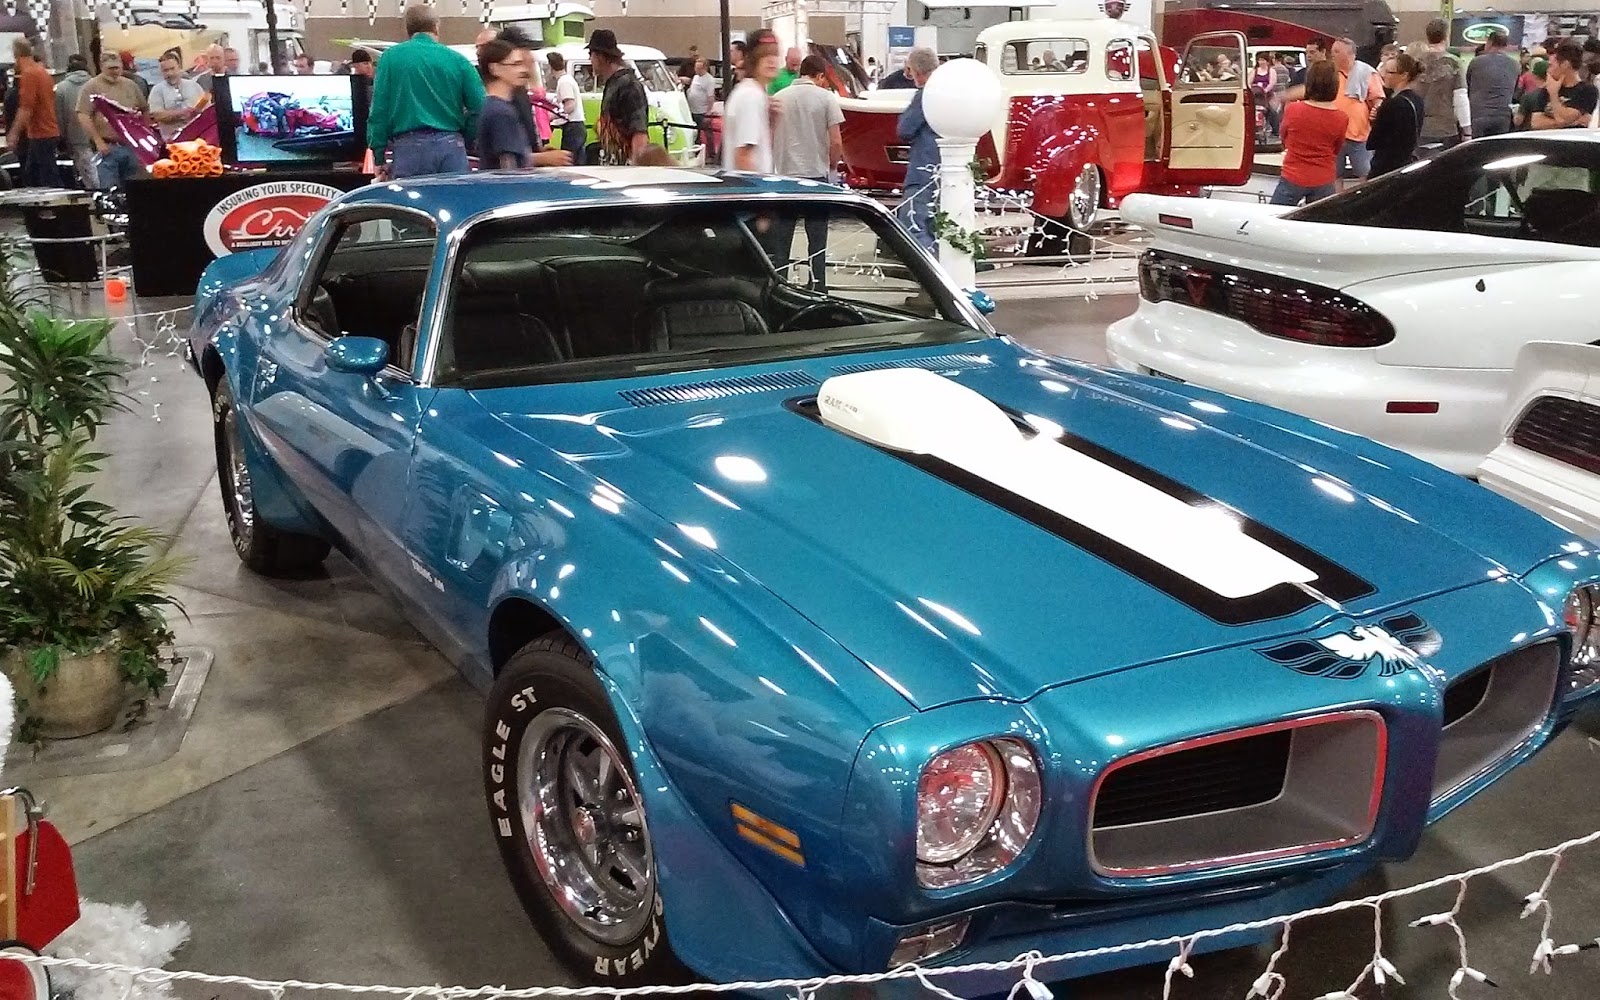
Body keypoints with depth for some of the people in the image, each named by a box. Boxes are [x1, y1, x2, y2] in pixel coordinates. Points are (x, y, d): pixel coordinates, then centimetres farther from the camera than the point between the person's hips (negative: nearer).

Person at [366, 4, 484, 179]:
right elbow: (480, 107, 2)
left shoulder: (391, 57, 6)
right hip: (451, 146, 1)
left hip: (410, 146, -1)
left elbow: (379, 110, 3)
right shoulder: (457, 60, 8)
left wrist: (378, 156, 7)